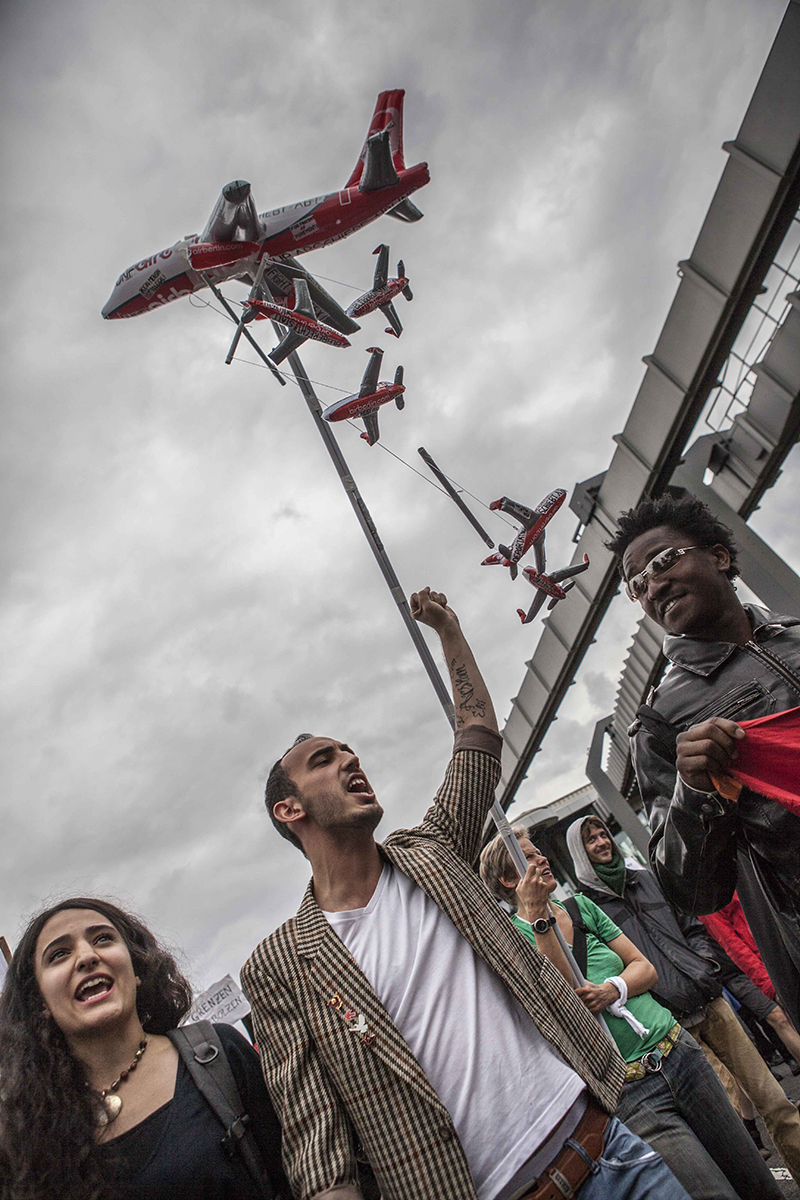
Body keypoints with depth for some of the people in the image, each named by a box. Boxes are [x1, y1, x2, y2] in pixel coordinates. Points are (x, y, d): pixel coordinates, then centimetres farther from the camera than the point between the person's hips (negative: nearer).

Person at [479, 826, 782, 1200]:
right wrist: (538, 918, -26)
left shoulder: (581, 906, 9)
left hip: (679, 1053, 6)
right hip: (629, 1093, -6)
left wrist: (612, 989, -13)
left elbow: (646, 969, 8)